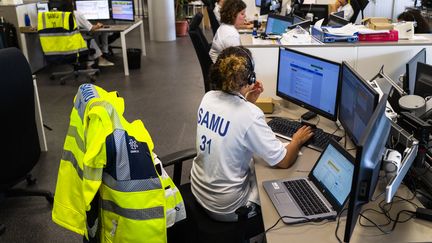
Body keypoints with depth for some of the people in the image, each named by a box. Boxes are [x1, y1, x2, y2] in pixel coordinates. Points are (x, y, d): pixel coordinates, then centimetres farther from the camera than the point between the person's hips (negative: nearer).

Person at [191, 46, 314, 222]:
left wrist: (247, 101, 5)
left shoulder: (208, 97, -7)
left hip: (198, 189, 7)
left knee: (253, 165, 26)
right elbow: (283, 161, -18)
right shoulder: (250, 115, -27)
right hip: (225, 207, -6)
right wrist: (298, 140, 0)